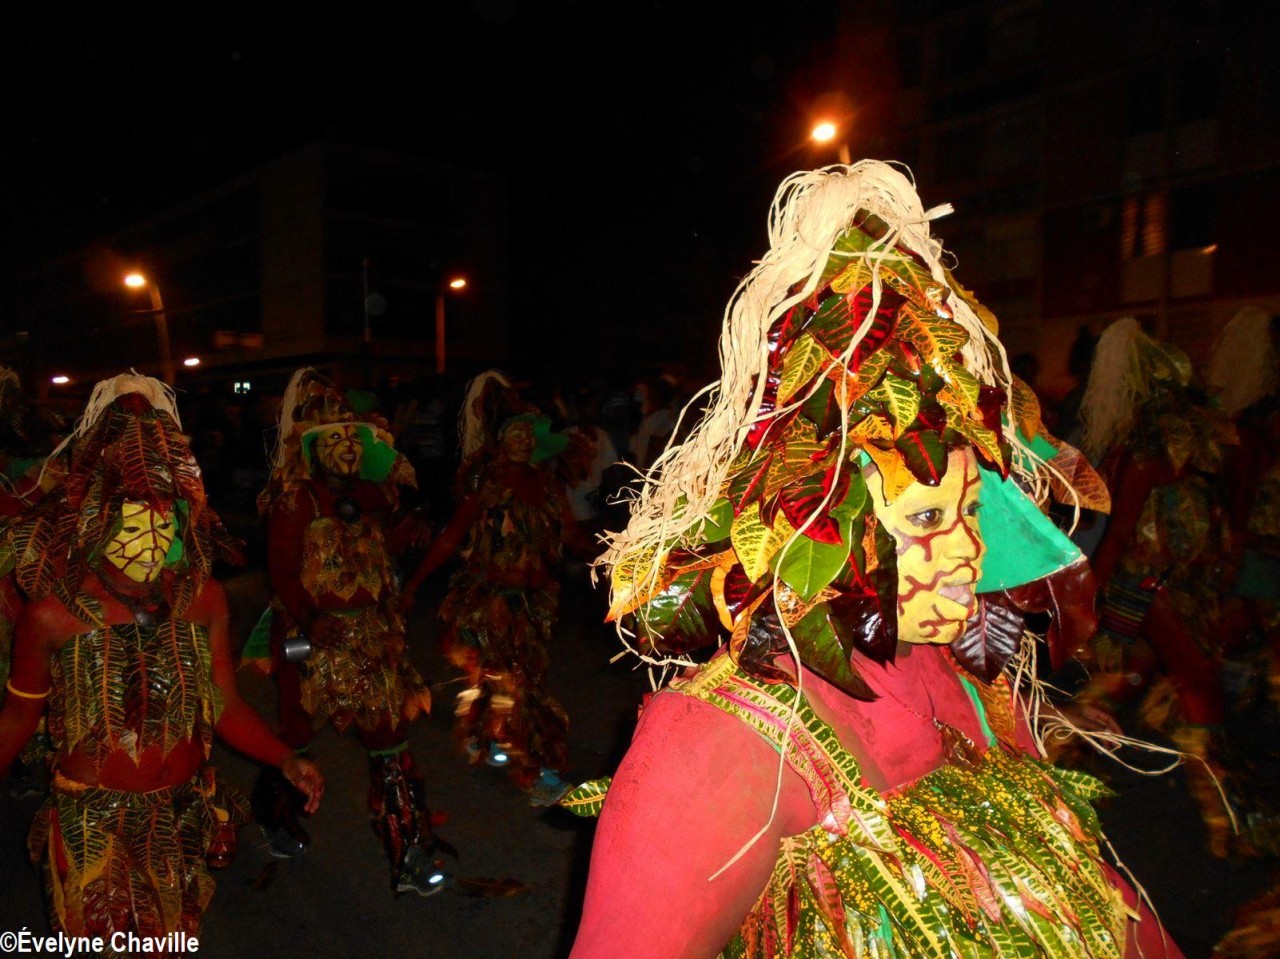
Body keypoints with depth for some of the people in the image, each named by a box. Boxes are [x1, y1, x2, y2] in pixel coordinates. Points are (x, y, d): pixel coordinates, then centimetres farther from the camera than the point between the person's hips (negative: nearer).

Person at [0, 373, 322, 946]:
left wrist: (285, 760, -19)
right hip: (92, 827, -2)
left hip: (182, 816, 2)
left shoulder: (203, 598, -14)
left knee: (175, 941, 22)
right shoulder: (52, 614, -19)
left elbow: (225, 706, -8)